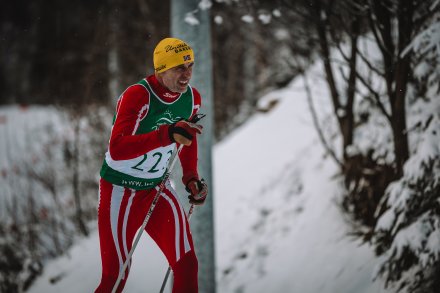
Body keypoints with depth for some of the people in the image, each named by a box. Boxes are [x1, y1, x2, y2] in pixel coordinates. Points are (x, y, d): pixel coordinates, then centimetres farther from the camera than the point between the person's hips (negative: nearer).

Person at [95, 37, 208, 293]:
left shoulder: (192, 98, -4)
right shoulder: (138, 96, -25)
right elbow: (117, 149, -37)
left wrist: (191, 177, 6)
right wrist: (168, 134, -47)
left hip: (157, 189, 5)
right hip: (121, 191, -5)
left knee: (187, 265, -9)